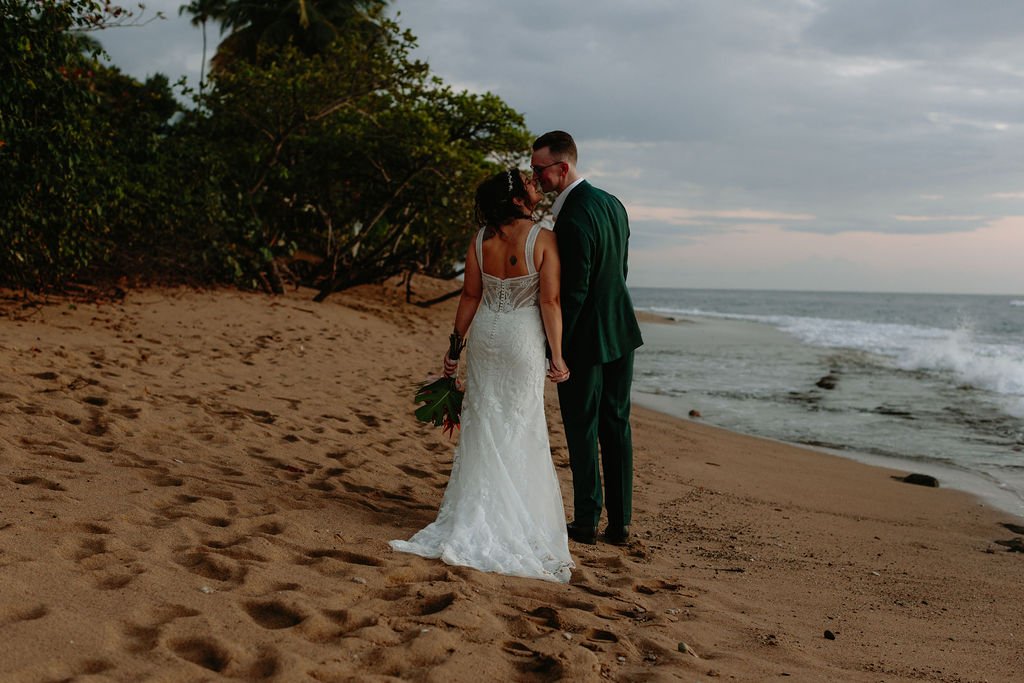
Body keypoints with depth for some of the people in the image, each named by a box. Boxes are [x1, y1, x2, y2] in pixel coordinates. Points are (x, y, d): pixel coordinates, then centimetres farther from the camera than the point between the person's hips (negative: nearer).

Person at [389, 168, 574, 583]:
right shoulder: (543, 240, -11)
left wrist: (455, 346, 12)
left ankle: (473, 520, 15)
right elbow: (550, 302, -13)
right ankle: (515, 521, 12)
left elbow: (470, 296, 3)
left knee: (481, 425, 11)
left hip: (484, 335, 4)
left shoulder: (481, 240, 0)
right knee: (520, 431, 6)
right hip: (524, 339, -4)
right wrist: (557, 355, -7)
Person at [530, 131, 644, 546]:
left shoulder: (572, 219, -22)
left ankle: (587, 522, 13)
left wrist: (554, 346, -13)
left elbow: (574, 291, -22)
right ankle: (620, 523, 18)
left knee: (582, 431, 4)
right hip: (621, 332, 8)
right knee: (616, 426, 12)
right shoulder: (613, 204, 6)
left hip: (585, 340, -8)